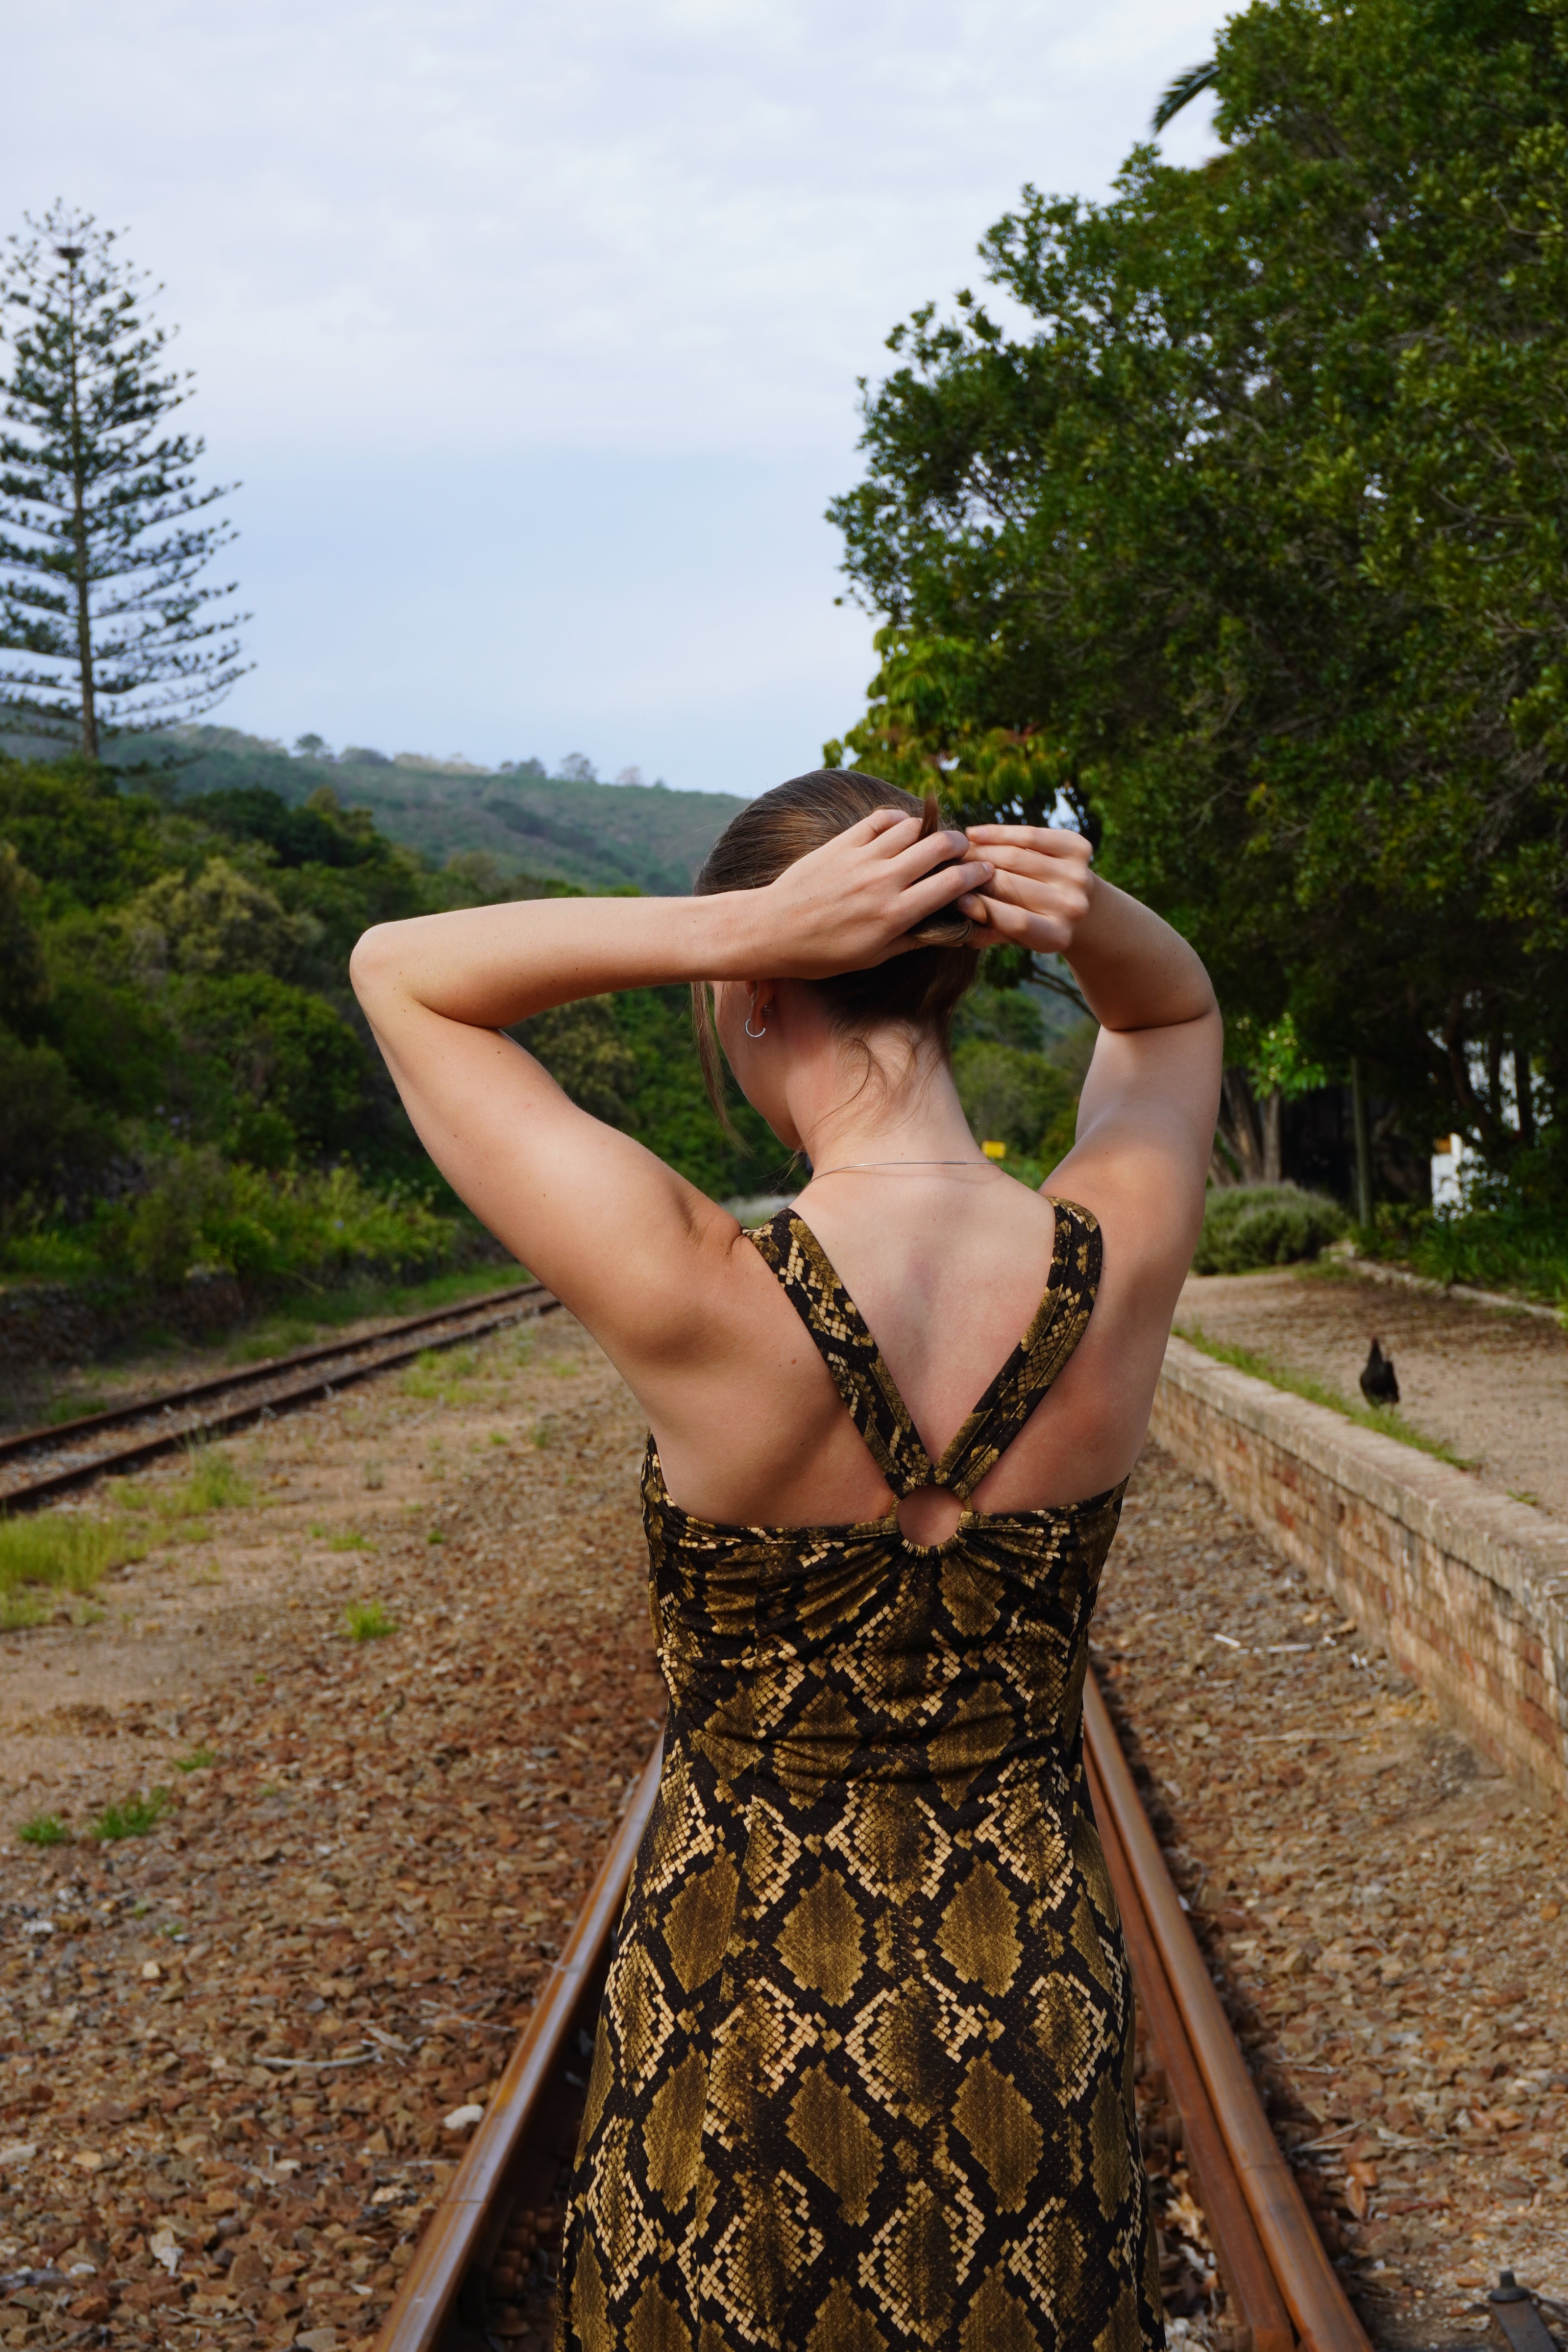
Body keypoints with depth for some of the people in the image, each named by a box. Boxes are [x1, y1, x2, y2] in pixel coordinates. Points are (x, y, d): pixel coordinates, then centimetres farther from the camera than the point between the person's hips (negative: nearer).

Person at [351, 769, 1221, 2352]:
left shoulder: (703, 1305, -27)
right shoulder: (1119, 1262, -16)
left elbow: (397, 971, -13)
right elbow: (1177, 1013, 9)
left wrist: (738, 926, -25)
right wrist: (1087, 918, -13)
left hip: (743, 2024, -3)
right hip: (1035, 2003, 3)